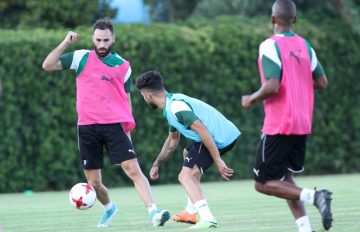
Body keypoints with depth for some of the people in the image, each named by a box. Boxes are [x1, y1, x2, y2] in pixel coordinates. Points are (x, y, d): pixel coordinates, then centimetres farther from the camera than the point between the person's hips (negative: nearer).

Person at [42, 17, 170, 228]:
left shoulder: (123, 65, 7)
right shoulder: (81, 58, 4)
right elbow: (48, 66, -2)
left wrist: (128, 130, 12)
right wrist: (66, 43, -10)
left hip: (114, 125, 0)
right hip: (87, 127, 0)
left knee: (134, 170, -17)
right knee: (94, 182, 5)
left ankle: (154, 212, -23)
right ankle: (109, 208, 34)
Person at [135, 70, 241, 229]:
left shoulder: (176, 106, -16)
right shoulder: (171, 106, 19)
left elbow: (202, 130, -24)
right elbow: (172, 140, 34)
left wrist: (218, 161, -25)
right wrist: (157, 164, 32)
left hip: (219, 138, -11)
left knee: (186, 176, -15)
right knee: (188, 154, 35)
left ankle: (207, 218, -32)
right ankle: (191, 213, 36)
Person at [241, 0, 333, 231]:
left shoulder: (270, 46, -13)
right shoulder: (305, 46, 7)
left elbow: (272, 87, -22)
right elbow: (322, 83, 8)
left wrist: (251, 99, -5)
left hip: (279, 125, -7)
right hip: (303, 125, 7)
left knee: (264, 183, 0)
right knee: (284, 177, 18)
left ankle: (314, 196, -20)